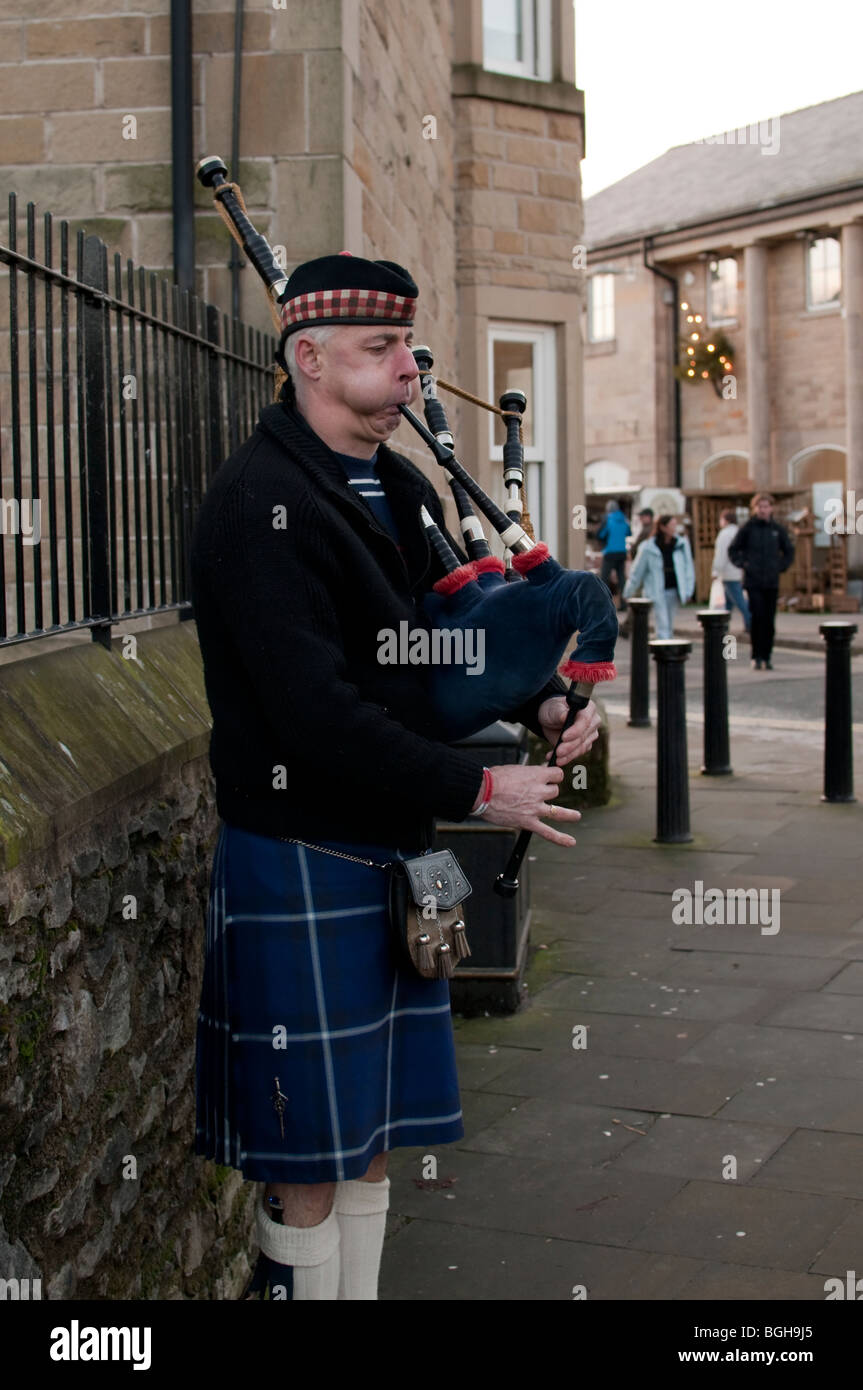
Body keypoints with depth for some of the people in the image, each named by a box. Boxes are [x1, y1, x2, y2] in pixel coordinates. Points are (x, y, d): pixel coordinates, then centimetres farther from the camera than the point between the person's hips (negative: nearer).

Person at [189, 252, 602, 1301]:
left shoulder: (401, 489, 10)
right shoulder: (258, 505, -18)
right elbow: (319, 717, -25)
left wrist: (540, 702, 0)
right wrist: (479, 791, -20)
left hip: (393, 852, 8)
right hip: (300, 866, -8)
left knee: (372, 1130, 17)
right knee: (309, 1153, 4)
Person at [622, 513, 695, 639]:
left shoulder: (682, 544, 0)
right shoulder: (648, 547, -9)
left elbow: (688, 567, 6)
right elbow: (637, 571, 0)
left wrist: (688, 591, 1)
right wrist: (628, 594, 7)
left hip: (673, 590, 4)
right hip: (656, 591, -4)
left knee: (669, 625, 10)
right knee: (663, 625, -11)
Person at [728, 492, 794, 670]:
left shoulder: (778, 529, 8)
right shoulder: (747, 528, 0)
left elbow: (789, 550, 22)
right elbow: (733, 550, 8)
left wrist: (781, 566, 10)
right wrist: (743, 564, -3)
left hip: (772, 582, 3)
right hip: (753, 582, -3)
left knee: (769, 621, 3)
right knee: (757, 617, -12)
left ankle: (767, 657, 11)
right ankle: (757, 657, -5)